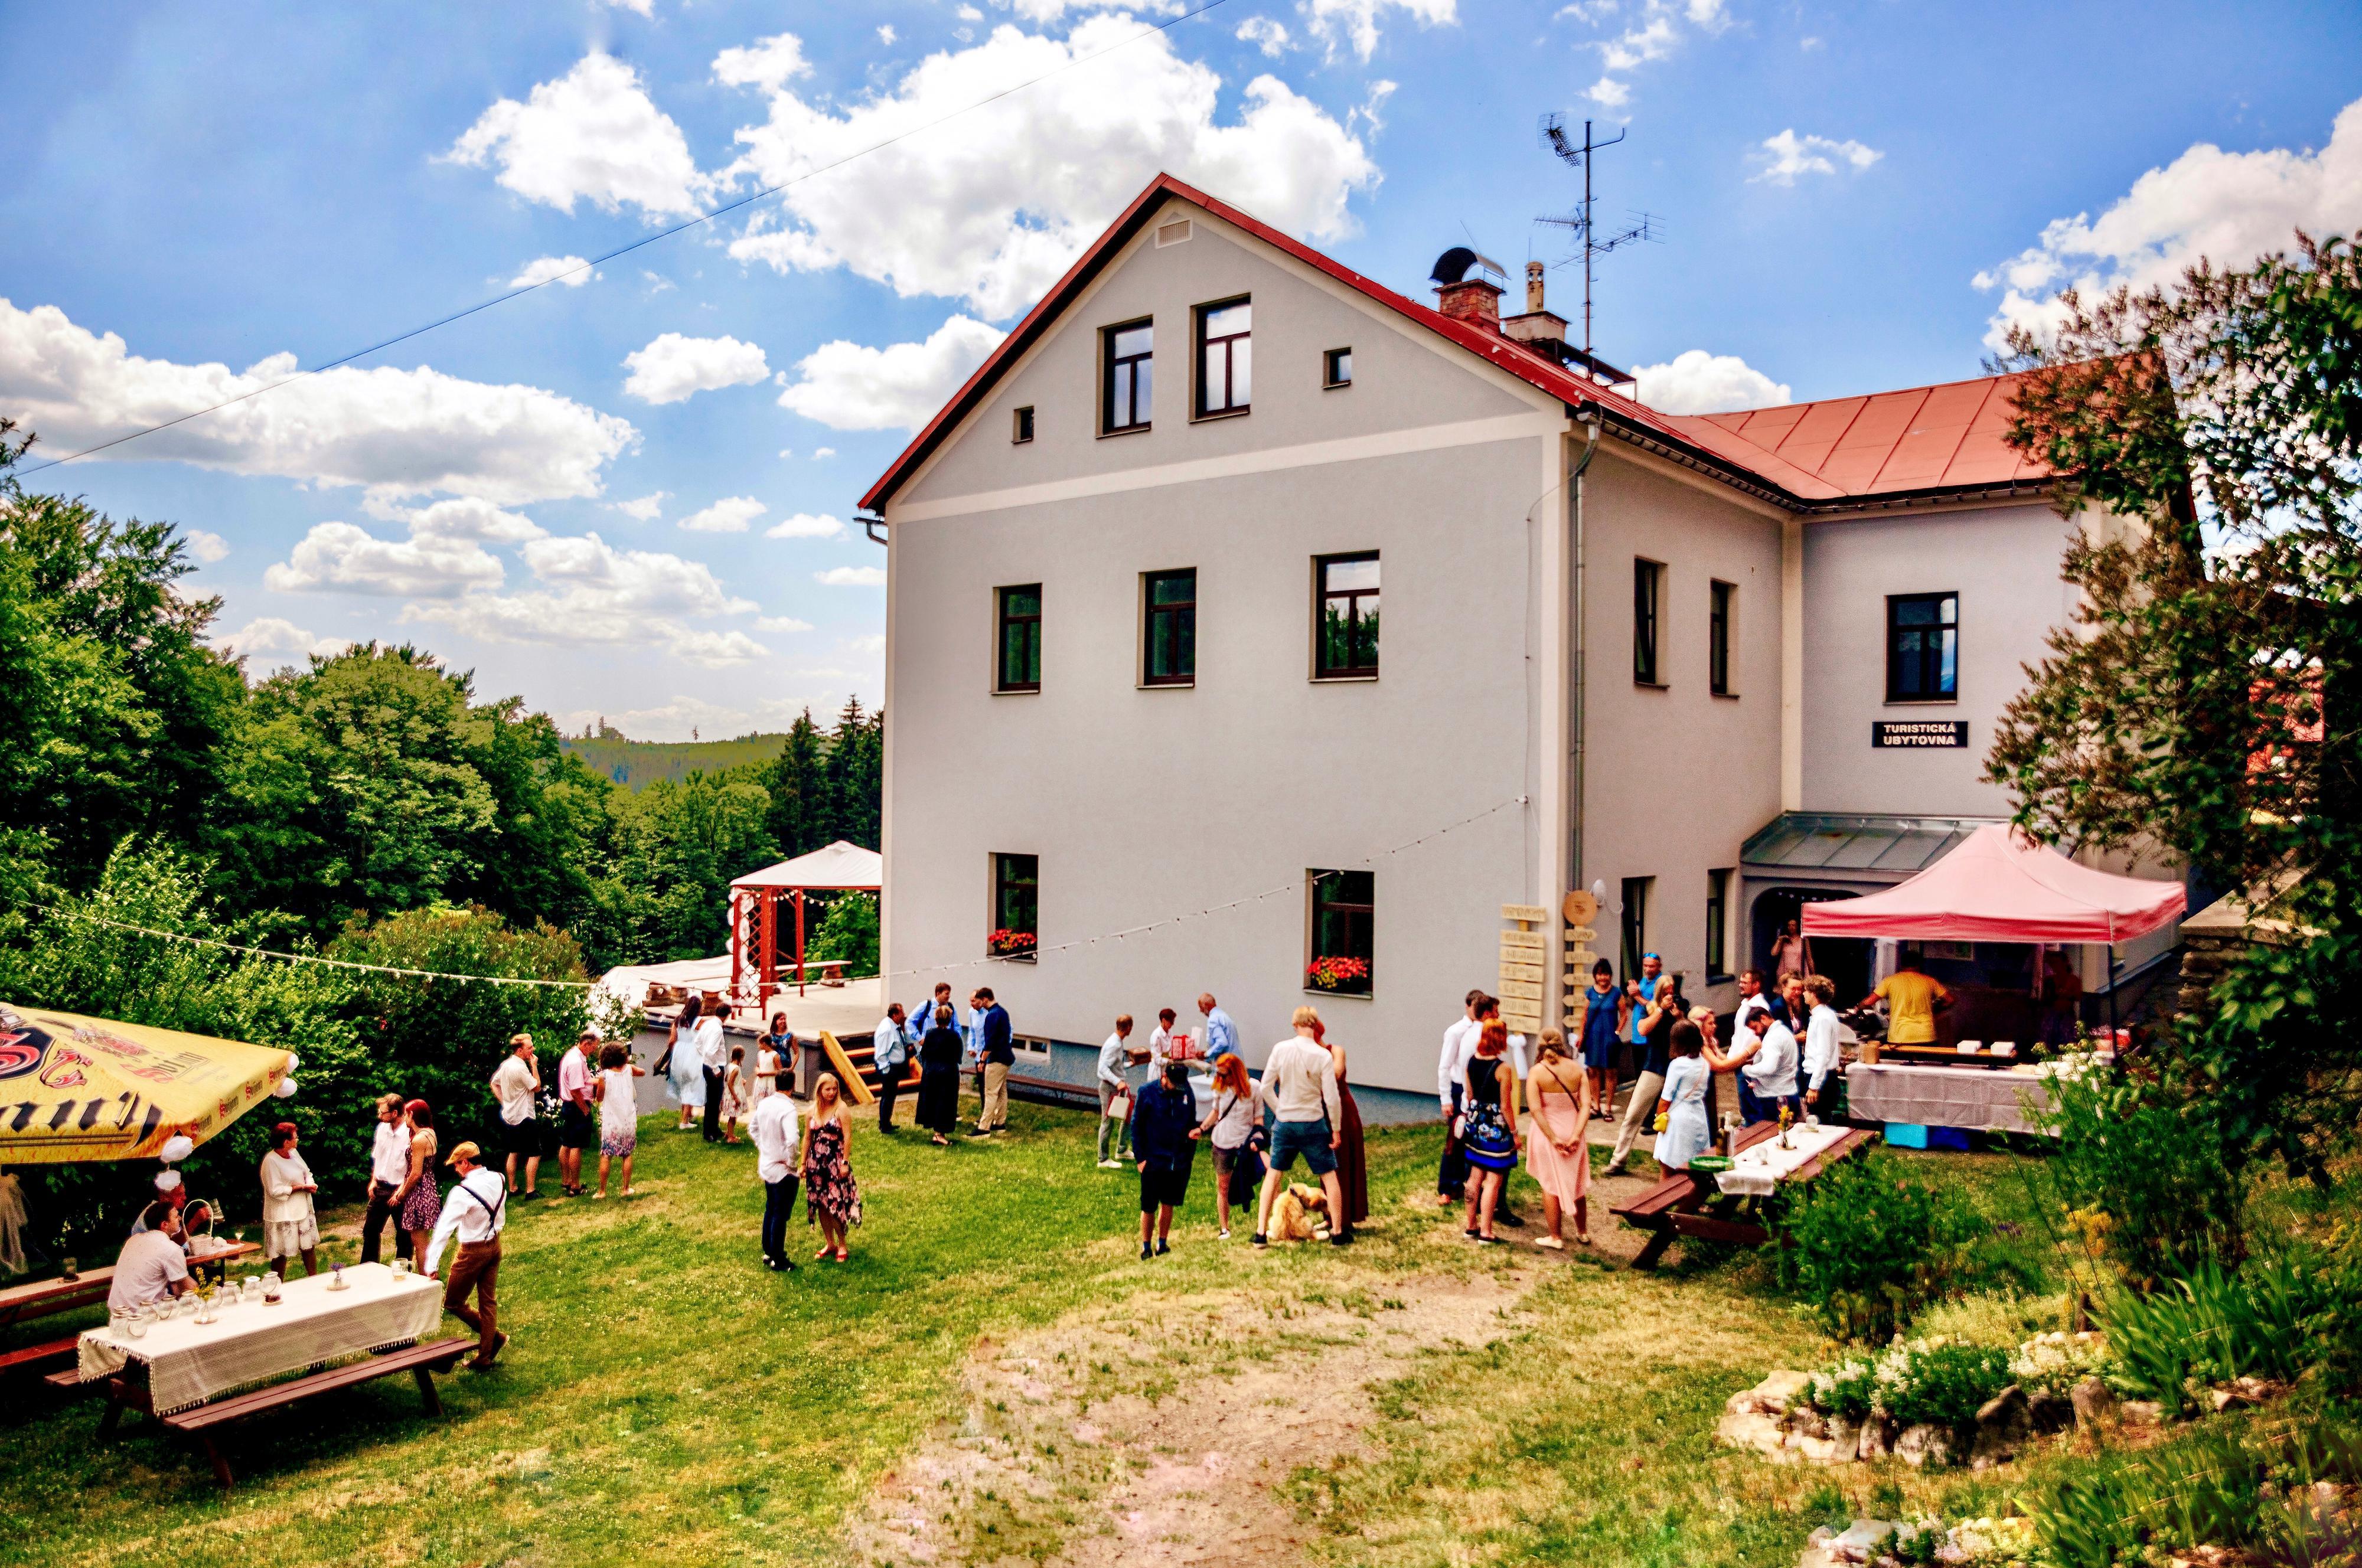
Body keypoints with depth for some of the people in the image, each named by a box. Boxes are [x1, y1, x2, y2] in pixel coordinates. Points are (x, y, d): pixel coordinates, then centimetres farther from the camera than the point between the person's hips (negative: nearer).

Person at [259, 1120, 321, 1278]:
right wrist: (301, 1187, -19)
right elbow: (275, 1190, -22)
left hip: (302, 1210, 8)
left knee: (309, 1247, 15)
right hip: (283, 1215, -8)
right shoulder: (270, 1161, -19)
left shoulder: (293, 1153, 6)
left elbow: (307, 1173, 16)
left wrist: (311, 1183, -6)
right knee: (281, 1253, 1)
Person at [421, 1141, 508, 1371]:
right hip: (495, 1246, 7)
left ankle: (494, 1336, 13)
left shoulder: (463, 1192, -25)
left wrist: (430, 1266, -27)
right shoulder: (498, 1180, -3)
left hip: (472, 1251, -7)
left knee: (453, 1303, 11)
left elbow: (444, 1228, -27)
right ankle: (484, 1358, 22)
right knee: (488, 1302, 15)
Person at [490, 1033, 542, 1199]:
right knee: (534, 1154, -3)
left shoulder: (505, 1064, 5)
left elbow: (494, 1084, 16)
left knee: (514, 1153, 17)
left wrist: (504, 1102, 13)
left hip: (509, 1116, 9)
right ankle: (530, 1191, -4)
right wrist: (534, 1066, -12)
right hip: (524, 1118, -9)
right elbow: (537, 1087, -15)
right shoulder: (521, 1068, -22)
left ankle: (512, 1189, 22)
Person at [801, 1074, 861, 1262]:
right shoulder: (813, 1110, 6)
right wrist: (803, 1163, 11)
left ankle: (842, 1245, 10)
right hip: (816, 1162, 5)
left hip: (836, 1162, -5)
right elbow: (807, 1138, 12)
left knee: (836, 1205, -4)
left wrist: (845, 1163, -15)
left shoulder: (841, 1108, -9)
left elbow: (847, 1137, -11)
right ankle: (829, 1244, 22)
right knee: (820, 1204, 9)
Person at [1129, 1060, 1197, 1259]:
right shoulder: (1147, 1091, -9)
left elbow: (1192, 1123, 12)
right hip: (1153, 1161, -3)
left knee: (1168, 1205, 11)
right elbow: (1136, 1126, -4)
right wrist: (1141, 1157, -7)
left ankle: (1162, 1244, 24)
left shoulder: (1186, 1092, 1)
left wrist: (1191, 1153, 10)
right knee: (1149, 1207, 3)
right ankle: (1146, 1248, 16)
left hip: (1180, 1163, 3)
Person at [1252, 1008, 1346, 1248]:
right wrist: (1336, 1129, 0)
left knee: (1274, 1174, 16)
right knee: (1329, 1177, 13)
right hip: (1313, 1124, -2)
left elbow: (1266, 1087, -2)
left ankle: (1261, 1233, 15)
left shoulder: (1281, 1049, -7)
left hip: (1284, 1123, 2)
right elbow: (1332, 1098, -12)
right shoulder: (1323, 1055, -13)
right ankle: (1337, 1233, 17)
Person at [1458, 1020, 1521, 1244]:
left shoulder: (1471, 1062, 0)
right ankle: (1485, 1233, 5)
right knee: (1493, 1181, 2)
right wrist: (1515, 1133, -5)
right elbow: (1506, 1106, -15)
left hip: (1475, 1123, 6)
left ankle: (1472, 1226, 24)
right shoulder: (1503, 1069, -18)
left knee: (1475, 1177, 16)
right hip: (1497, 1128, -6)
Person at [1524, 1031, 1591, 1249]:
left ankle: (1556, 1237, 15)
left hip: (1547, 1134, -3)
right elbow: (1586, 1105, -13)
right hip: (1573, 1132, 3)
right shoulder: (1577, 1070, -4)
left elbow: (1536, 1110, -19)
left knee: (1550, 1186, 9)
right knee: (1577, 1185, 20)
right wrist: (1576, 1135, -17)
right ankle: (1583, 1232, 33)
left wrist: (1553, 1139, -17)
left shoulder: (1537, 1072, -12)